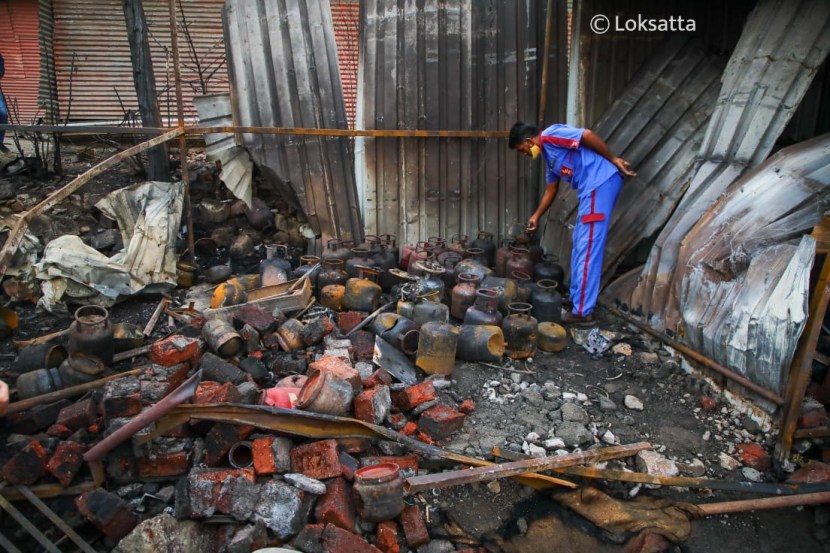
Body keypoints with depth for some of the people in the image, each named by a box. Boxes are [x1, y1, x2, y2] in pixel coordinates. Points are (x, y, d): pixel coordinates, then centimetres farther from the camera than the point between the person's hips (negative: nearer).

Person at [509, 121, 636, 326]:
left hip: (601, 182, -10)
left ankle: (583, 312, -3)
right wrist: (536, 216, 37)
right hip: (592, 187, 10)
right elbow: (551, 190, 31)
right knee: (580, 244, 16)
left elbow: (587, 135, -17)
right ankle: (576, 298, 27)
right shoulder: (548, 155, 22)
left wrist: (613, 160, -11)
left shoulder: (549, 136, -8)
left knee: (588, 248, -8)